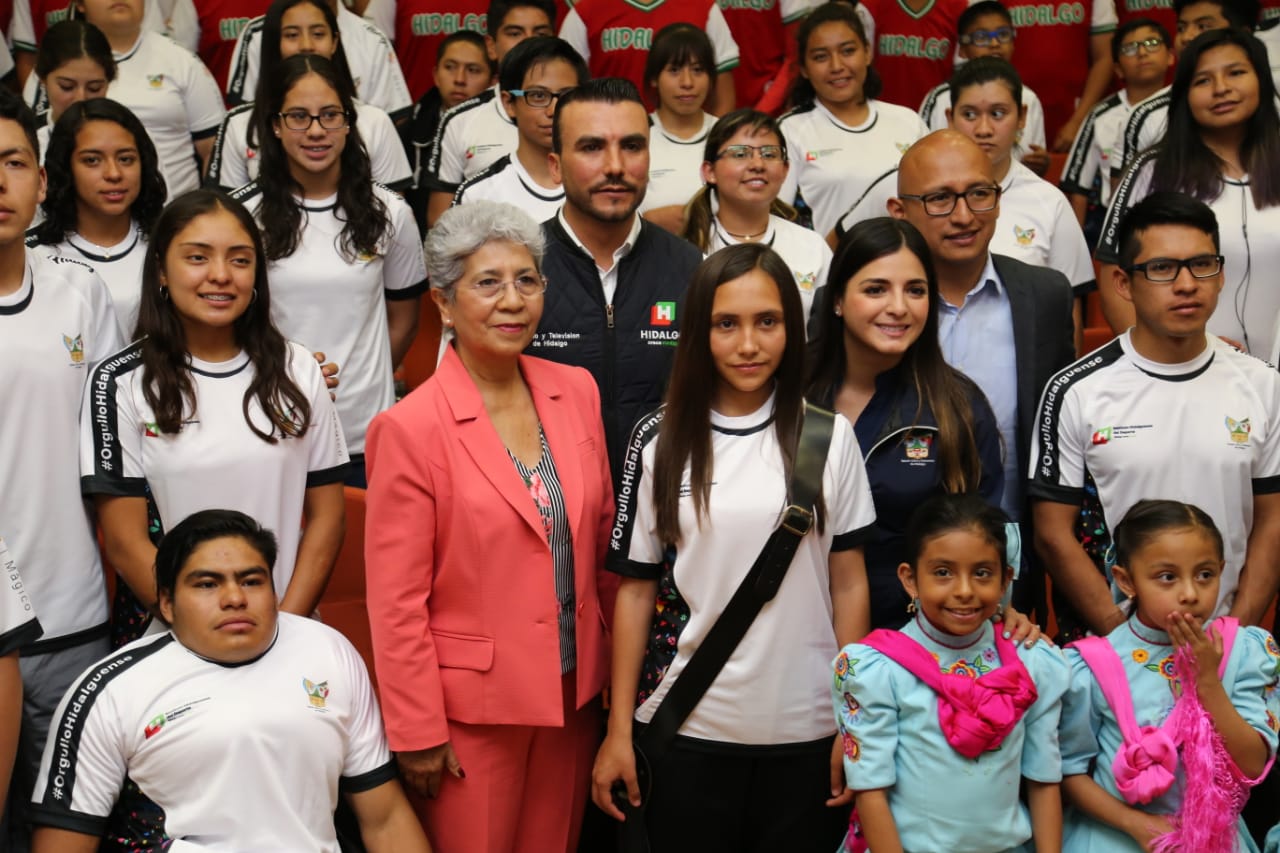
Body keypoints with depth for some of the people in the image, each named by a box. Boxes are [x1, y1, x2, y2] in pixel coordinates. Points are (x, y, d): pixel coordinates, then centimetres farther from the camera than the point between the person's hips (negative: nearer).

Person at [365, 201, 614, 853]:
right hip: (472, 706, -5)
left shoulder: (576, 391, 1)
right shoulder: (409, 429, -15)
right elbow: (396, 601, -12)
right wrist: (418, 732, -10)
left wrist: (610, 666, 11)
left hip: (573, 694, 5)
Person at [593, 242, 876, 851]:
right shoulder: (661, 439, -2)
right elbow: (636, 589, 2)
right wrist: (619, 730, 1)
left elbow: (848, 583, 3)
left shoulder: (829, 436, 0)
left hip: (806, 729, 1)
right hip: (687, 728, 0)